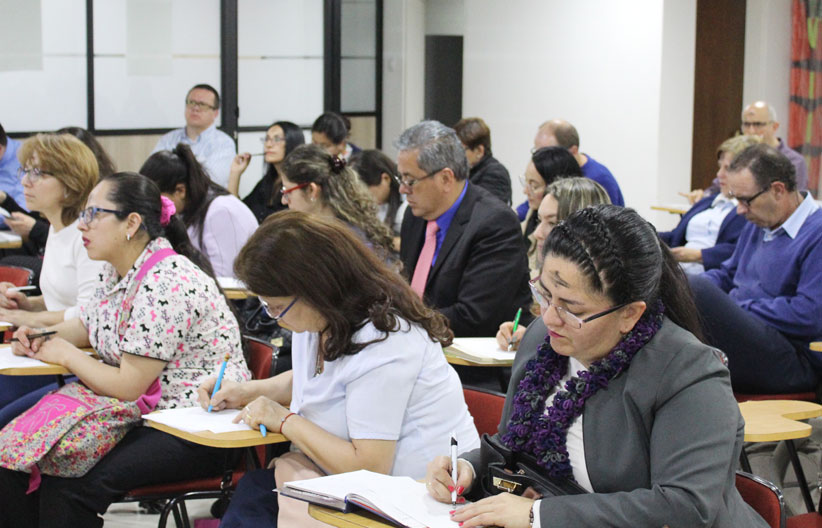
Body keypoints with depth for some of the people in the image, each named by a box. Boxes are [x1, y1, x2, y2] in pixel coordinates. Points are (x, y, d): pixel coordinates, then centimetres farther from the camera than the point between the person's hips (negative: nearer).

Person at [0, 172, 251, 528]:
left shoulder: (165, 284, -22)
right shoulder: (115, 272, 8)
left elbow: (127, 388, -21)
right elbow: (87, 327, 27)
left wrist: (66, 354, -6)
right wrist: (40, 338, 6)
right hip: (146, 416, 10)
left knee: (69, 484, -28)